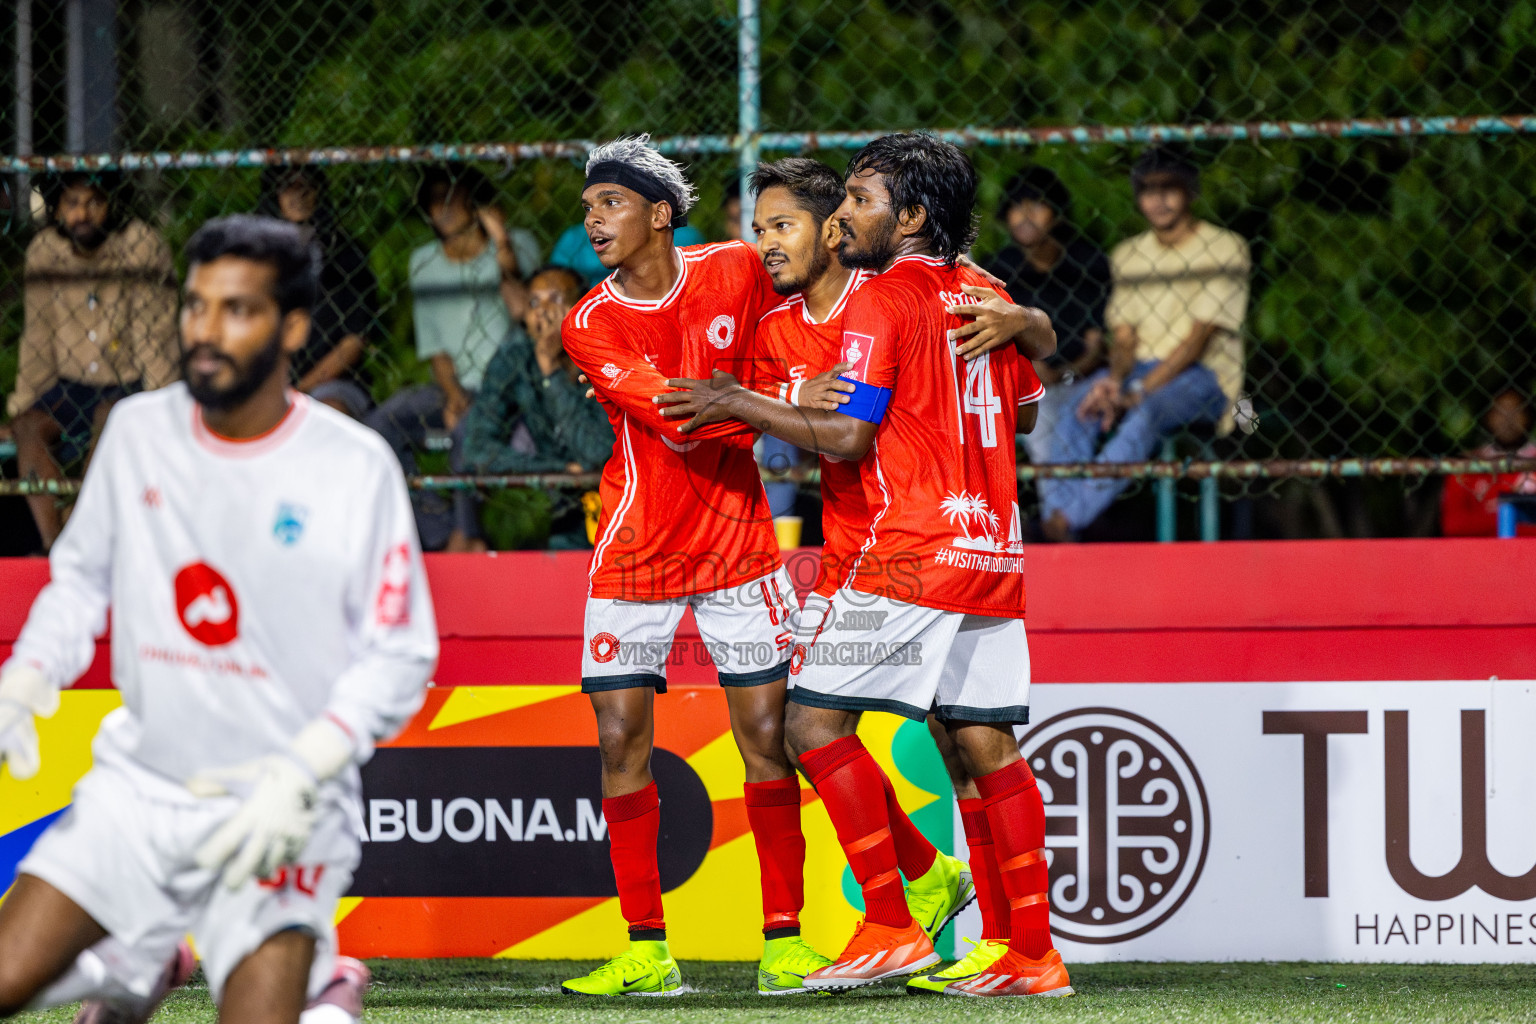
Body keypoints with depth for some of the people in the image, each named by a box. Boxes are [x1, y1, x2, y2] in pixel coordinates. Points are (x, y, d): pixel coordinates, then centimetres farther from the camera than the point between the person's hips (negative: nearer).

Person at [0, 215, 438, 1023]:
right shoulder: (138, 431, 1)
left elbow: (401, 655, -6)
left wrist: (302, 772, -18)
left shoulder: (356, 466, -10)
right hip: (136, 784, 4)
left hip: (278, 814, -4)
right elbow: (81, 574, 16)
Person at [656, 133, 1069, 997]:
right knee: (988, 744, 8)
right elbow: (1023, 402, 24)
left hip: (913, 552, -8)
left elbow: (848, 435, -14)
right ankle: (1034, 953, 5)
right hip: (991, 551, 8)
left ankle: (891, 927, -12)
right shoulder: (981, 295, 15)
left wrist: (738, 404, -6)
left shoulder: (882, 301, -9)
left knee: (816, 720, -6)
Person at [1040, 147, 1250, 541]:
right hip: (1139, 370, 5)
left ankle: (1066, 519, -43)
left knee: (1147, 413, -37)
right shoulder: (1128, 255, 14)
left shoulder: (1225, 249, -4)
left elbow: (1198, 338, -12)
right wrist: (1115, 380, -15)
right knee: (1074, 403, -27)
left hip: (1201, 377, -5)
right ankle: (1054, 528, -36)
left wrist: (1137, 394, -20)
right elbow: (1123, 335, 9)